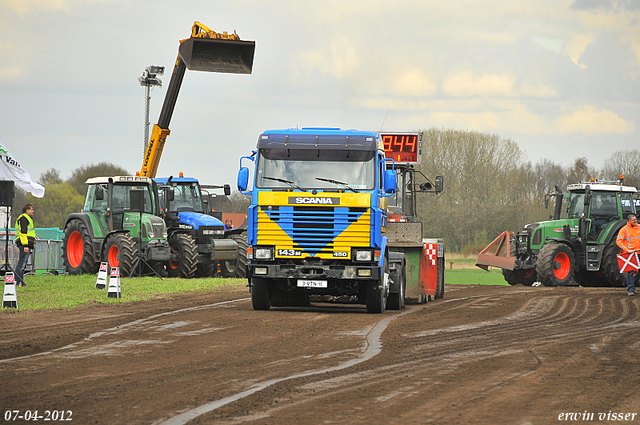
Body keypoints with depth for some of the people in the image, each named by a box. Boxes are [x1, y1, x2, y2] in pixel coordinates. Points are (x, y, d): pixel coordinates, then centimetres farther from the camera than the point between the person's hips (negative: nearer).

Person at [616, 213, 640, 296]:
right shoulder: (624, 230, -6)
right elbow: (618, 241, -11)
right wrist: (626, 250, -19)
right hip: (629, 255, -5)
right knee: (630, 272, -7)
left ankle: (633, 285, 26)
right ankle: (630, 289, -3)